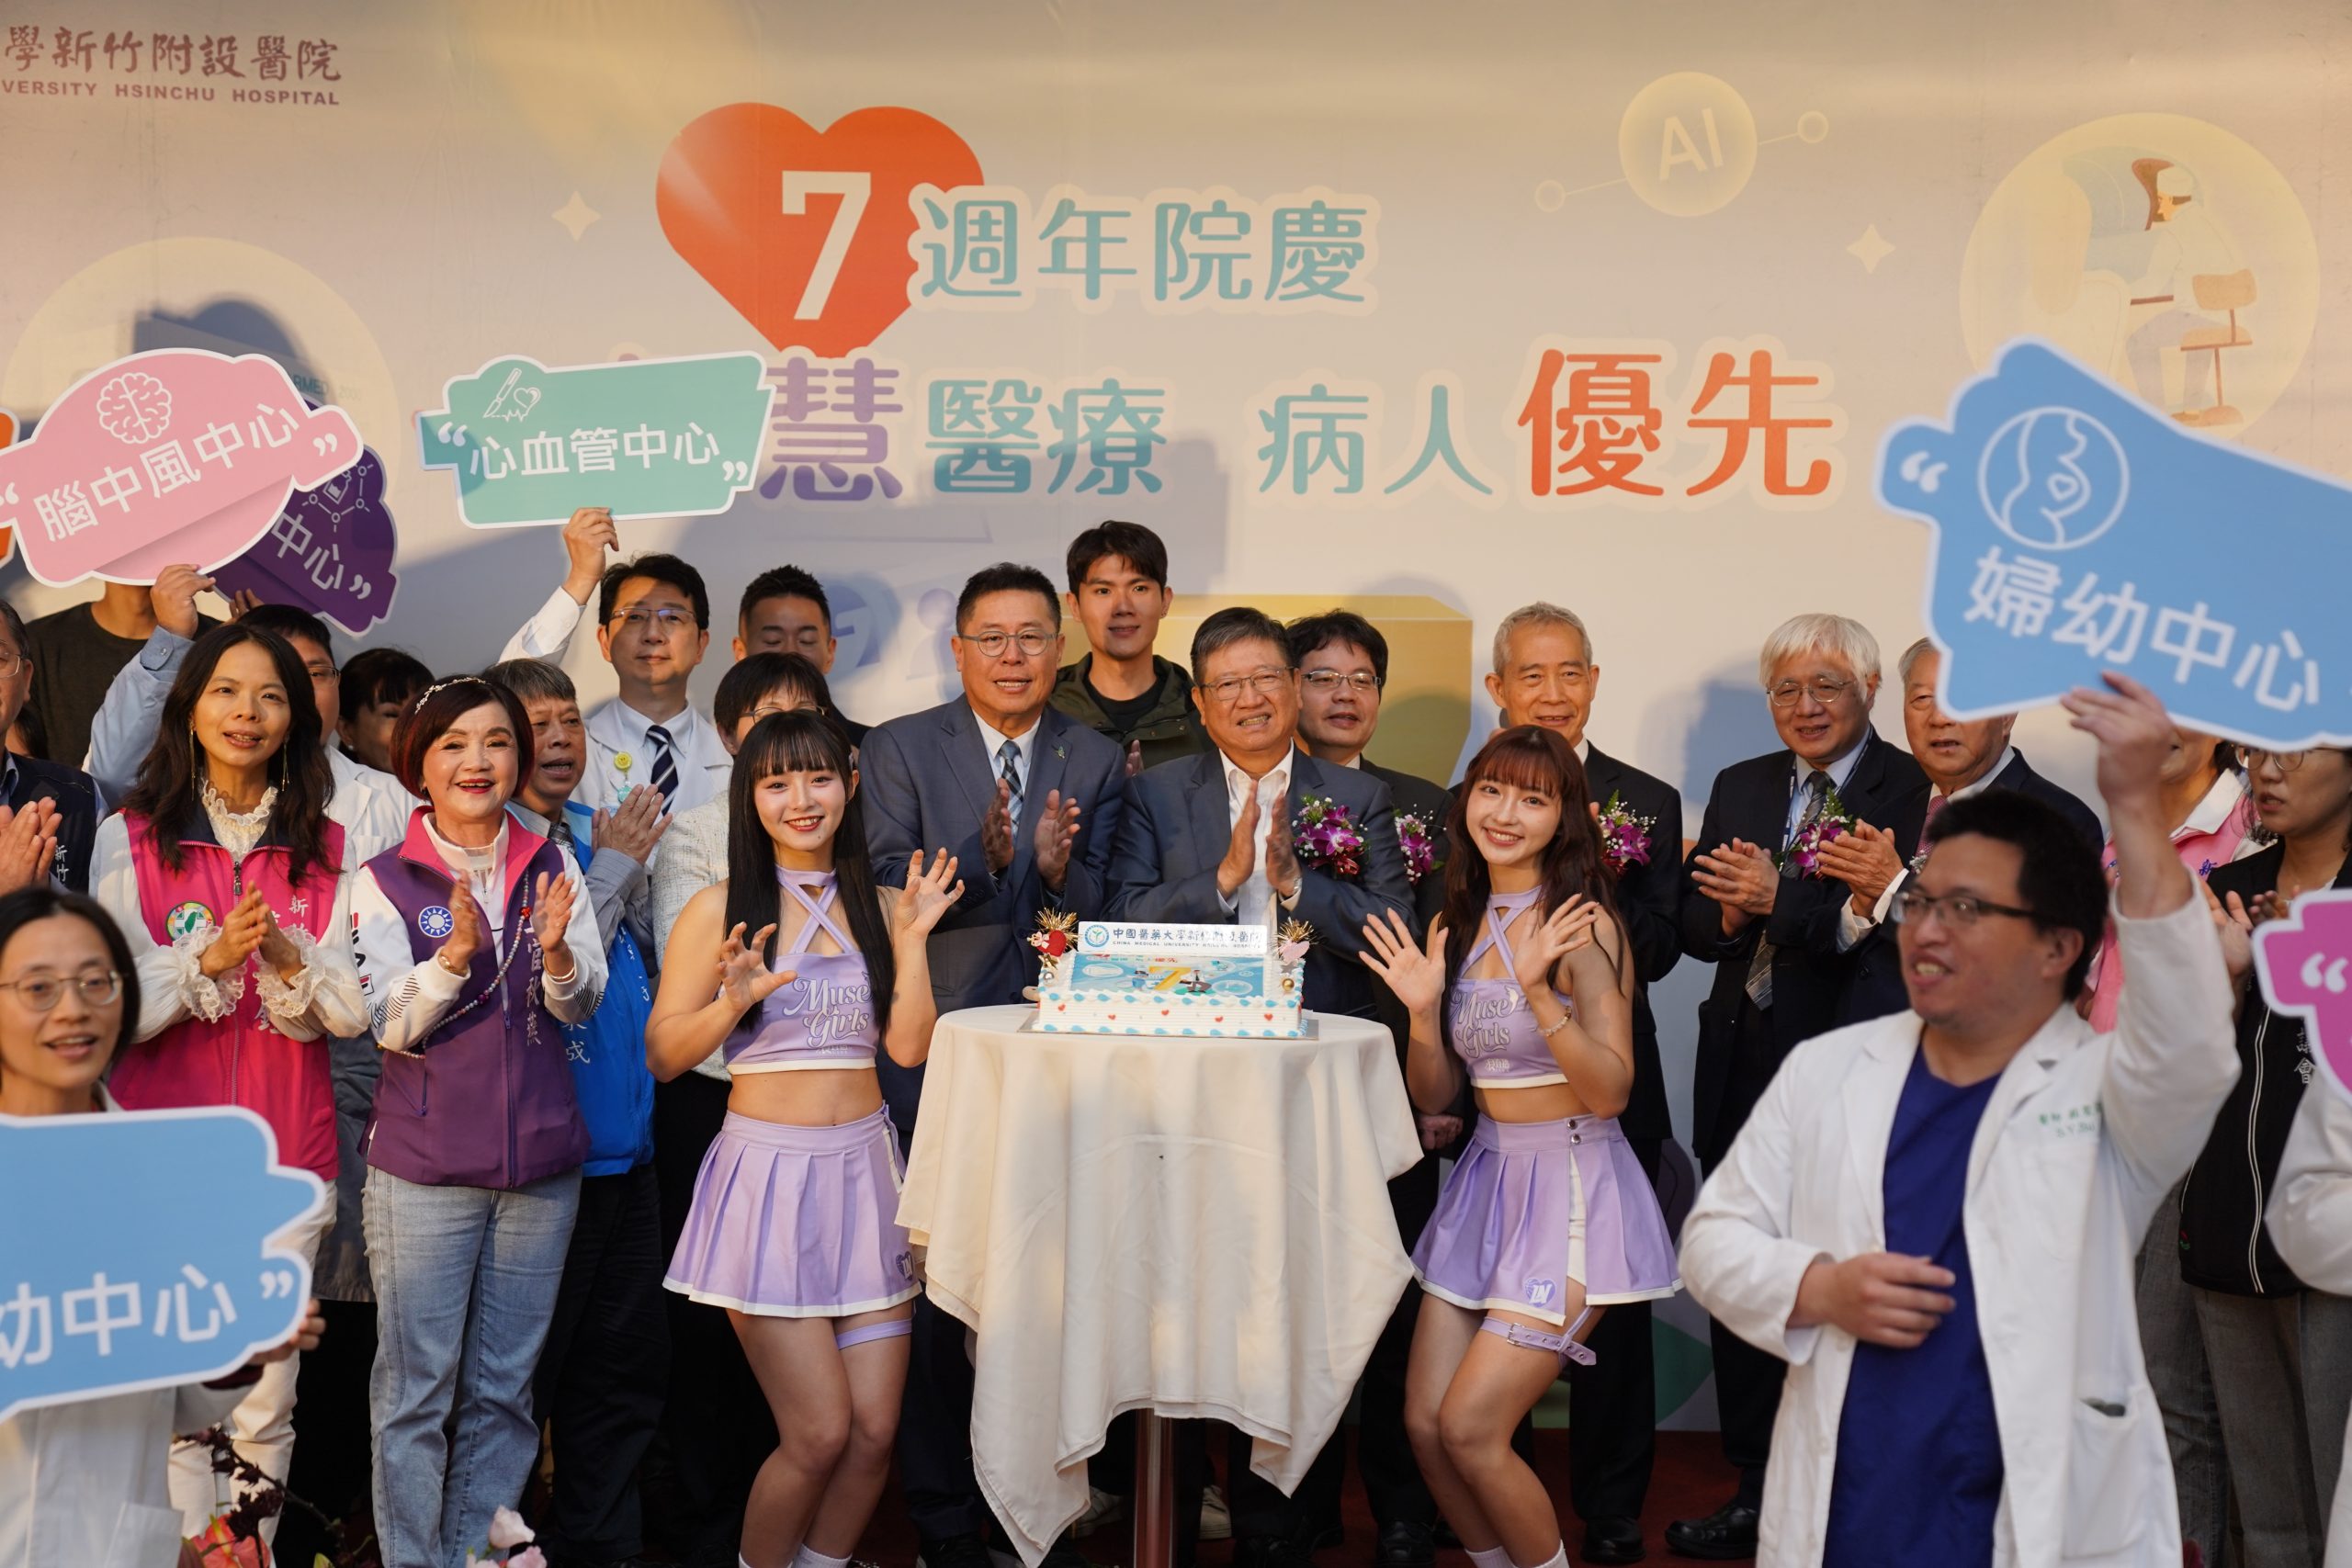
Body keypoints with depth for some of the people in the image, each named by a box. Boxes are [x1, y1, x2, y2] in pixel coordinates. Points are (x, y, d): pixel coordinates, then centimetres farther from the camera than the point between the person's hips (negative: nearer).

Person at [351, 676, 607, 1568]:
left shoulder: (552, 866, 6)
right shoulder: (386, 880, -2)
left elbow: (583, 1005, -1)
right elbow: (390, 1023, -10)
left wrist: (556, 951, -22)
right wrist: (457, 952, -28)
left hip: (540, 1159, 3)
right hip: (424, 1164, -2)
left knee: (503, 1389, 10)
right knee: (418, 1390, 2)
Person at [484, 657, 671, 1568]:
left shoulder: (599, 830, 10)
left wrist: (632, 871, -2)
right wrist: (613, 870, -14)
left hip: (623, 1139, 7)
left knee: (625, 1367, 13)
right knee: (522, 1370, 5)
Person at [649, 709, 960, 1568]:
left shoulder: (878, 906, 9)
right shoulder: (720, 909, -2)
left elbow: (910, 1046, 3)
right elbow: (662, 1055, -3)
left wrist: (913, 939, -4)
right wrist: (734, 999, -18)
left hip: (864, 1172, 4)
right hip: (768, 1171, -4)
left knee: (874, 1431, 3)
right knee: (820, 1434, -5)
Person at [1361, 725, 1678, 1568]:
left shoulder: (1583, 925, -12)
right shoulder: (1455, 926, 6)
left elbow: (1610, 1089, -18)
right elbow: (1434, 1096, 9)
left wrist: (1538, 991, -29)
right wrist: (1423, 1011, -10)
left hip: (1573, 1183, -6)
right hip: (1486, 1177, 6)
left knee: (1470, 1428, -10)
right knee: (1425, 1423, 3)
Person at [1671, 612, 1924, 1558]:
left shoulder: (1914, 792, -9)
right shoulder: (1740, 788, 13)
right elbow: (1693, 920, 10)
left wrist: (1776, 897, -19)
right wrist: (1731, 913, -11)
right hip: (1743, 1069, 6)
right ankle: (1756, 1491, 26)